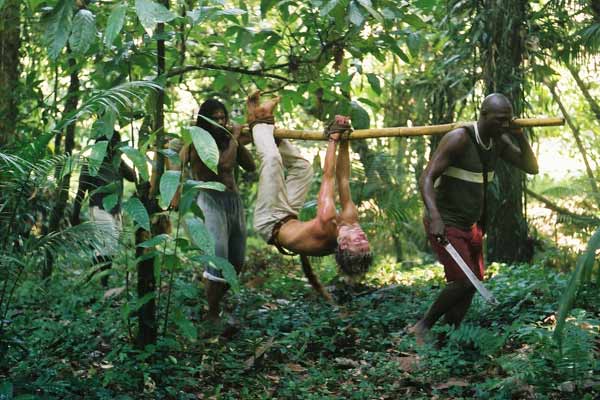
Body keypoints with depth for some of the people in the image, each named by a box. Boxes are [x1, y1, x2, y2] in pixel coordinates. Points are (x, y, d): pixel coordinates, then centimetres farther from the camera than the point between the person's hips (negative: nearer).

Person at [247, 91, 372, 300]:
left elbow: (329, 176, -36)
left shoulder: (327, 226, -41)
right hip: (290, 222, 7)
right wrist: (344, 141, -15)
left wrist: (334, 137, -29)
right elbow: (343, 180, -16)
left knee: (272, 158, -14)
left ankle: (260, 123, 13)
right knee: (303, 166, 12)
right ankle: (265, 127, 26)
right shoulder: (350, 220, -25)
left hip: (271, 223, -7)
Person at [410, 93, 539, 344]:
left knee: (470, 286, 5)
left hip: (471, 226, 8)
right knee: (465, 282, -16)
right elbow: (426, 179, -25)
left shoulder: (499, 142, 5)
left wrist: (520, 136, -8)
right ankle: (423, 327, 2)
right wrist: (435, 217, -39)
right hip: (445, 225, -8)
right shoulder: (459, 139, -19)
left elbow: (531, 168, 9)